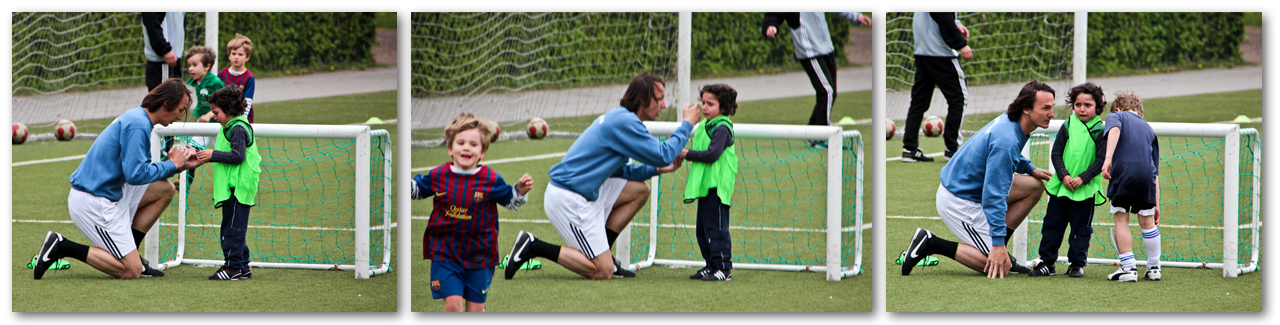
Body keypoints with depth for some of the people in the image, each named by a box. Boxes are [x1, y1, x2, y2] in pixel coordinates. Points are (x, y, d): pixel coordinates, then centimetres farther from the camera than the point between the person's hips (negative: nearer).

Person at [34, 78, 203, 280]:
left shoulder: (136, 118, 15)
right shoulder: (138, 126, -18)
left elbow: (138, 170, 20)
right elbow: (136, 174, -23)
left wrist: (180, 165, 10)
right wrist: (172, 165, -10)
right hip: (93, 202, -10)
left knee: (165, 189, 14)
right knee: (131, 271, -8)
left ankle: (129, 254, 15)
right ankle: (62, 247, -6)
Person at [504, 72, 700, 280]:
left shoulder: (619, 118, 16)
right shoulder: (626, 123, -16)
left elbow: (619, 172, 21)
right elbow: (663, 155, -17)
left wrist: (658, 169, 11)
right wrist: (687, 125, -4)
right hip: (568, 199, -10)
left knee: (640, 190, 15)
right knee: (602, 272, -9)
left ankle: (601, 254, 15)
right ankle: (533, 247, -5)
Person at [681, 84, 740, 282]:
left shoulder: (722, 128, -13)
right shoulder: (704, 126, 16)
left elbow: (712, 154, -21)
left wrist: (688, 154, -16)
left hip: (717, 186, -10)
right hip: (704, 185, 10)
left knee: (716, 227, -9)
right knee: (702, 229, 13)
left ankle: (724, 267, -6)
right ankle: (711, 265, 21)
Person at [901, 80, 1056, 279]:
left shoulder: (1009, 121, 1)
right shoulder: (1006, 140, -29)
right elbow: (994, 196, -30)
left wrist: (1030, 169, 13)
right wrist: (998, 244, -30)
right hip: (959, 201, -10)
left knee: (1035, 187, 9)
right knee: (1000, 266, -11)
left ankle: (995, 247, 14)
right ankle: (930, 244, -6)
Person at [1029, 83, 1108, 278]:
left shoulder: (1100, 131, -3)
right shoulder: (1067, 127, 3)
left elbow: (1101, 161, -6)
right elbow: (1056, 154, 3)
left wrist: (1082, 178, -16)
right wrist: (1064, 176, -12)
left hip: (1086, 189, -2)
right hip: (1061, 186, 2)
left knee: (1081, 228, 4)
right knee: (1052, 224, 5)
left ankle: (1077, 264, 13)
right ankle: (1047, 262, 12)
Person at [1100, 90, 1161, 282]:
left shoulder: (1116, 116, 19)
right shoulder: (1148, 128, 29)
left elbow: (1114, 130, -9)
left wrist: (1108, 158, -20)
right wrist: (1156, 204, 28)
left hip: (1122, 170, -4)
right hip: (1146, 173, 4)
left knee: (1121, 220, 8)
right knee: (1147, 222, 17)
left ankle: (1128, 268, 4)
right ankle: (1154, 268, 24)